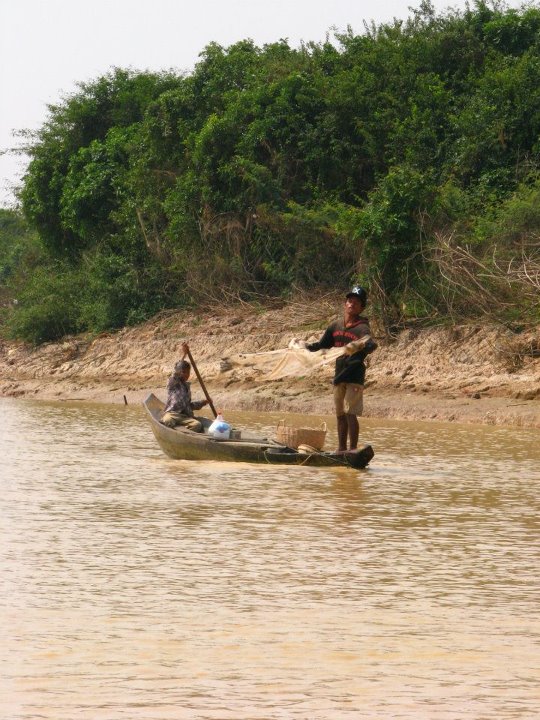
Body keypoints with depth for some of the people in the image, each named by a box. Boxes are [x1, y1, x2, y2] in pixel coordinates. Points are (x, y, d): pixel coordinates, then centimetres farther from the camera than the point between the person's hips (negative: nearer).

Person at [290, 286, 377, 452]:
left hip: (355, 376, -7)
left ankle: (353, 450, -12)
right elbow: (320, 346, 23)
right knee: (340, 414, 12)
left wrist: (359, 345, -50)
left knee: (350, 413, -13)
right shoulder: (335, 326, 10)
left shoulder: (362, 328, -11)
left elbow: (372, 344, -31)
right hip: (339, 375, 7)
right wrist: (301, 345, 15)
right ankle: (341, 449, 19)